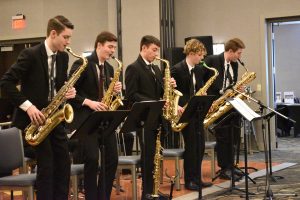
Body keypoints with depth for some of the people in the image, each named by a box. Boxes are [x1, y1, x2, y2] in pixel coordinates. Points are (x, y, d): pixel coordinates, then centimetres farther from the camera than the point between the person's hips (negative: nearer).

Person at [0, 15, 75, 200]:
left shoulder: (63, 57, 6)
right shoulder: (31, 54, -15)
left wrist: (68, 91, -6)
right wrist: (27, 106, -22)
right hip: (35, 116, -7)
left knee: (64, 162, 6)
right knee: (46, 164, -6)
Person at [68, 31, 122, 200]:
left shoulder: (109, 68, 14)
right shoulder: (82, 64, -7)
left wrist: (116, 90, -2)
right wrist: (88, 102, -20)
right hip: (86, 120, -7)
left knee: (112, 159, 5)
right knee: (92, 161, -11)